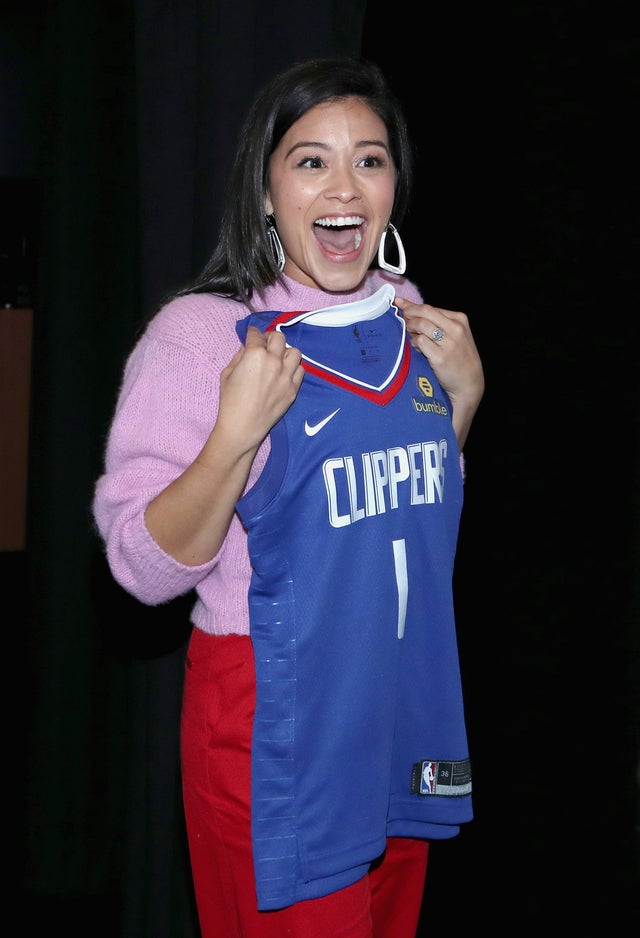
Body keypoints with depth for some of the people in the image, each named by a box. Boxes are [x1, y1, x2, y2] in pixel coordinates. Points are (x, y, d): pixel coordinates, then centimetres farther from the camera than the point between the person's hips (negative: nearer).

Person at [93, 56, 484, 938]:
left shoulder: (408, 318, 5)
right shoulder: (199, 332, -15)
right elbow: (145, 565, -16)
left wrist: (465, 395, 1)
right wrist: (236, 435, -29)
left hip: (407, 706, 7)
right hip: (276, 726, -6)